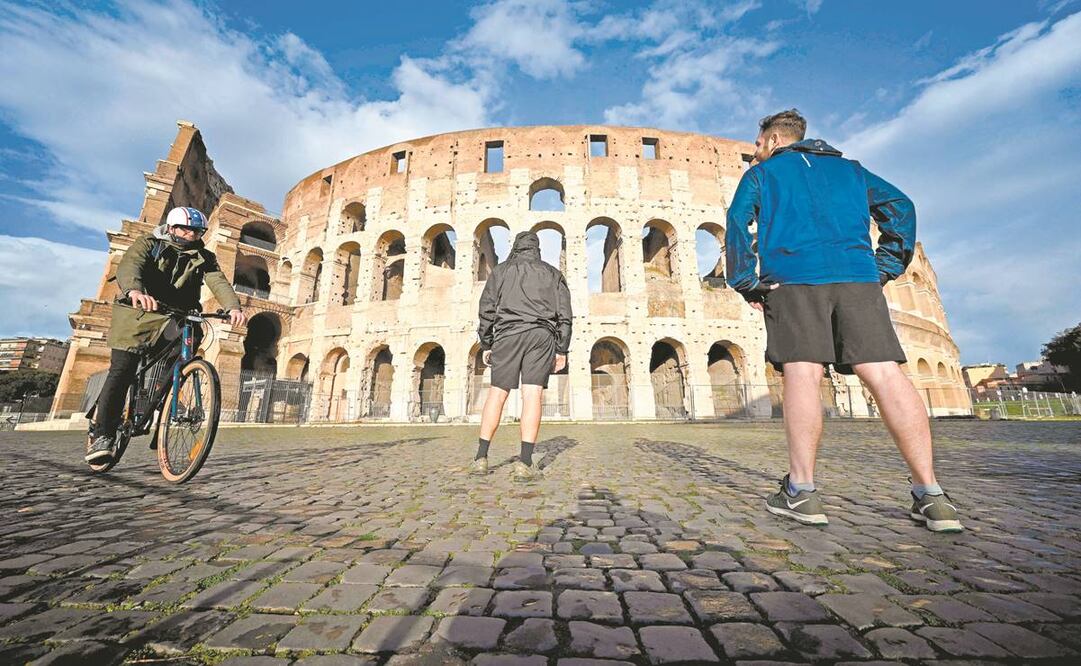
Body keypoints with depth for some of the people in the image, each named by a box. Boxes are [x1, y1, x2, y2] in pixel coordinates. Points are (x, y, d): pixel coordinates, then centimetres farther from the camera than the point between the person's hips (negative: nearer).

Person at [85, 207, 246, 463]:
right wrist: (135, 291, -46)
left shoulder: (203, 258, 5)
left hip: (174, 318, 3)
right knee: (122, 372, -9)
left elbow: (219, 282, -13)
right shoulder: (149, 244, -2)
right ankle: (101, 434, -2)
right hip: (138, 314, -3)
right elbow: (129, 266, -22)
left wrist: (233, 307, -34)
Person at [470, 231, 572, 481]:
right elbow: (564, 314, 10)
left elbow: (487, 310, 9)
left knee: (497, 393, 5)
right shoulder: (552, 273, 19)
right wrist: (562, 350, 9)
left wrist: (486, 345, 12)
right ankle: (525, 463, -11)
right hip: (542, 334, 0)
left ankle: (481, 458, 4)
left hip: (508, 333, 0)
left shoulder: (501, 271, 18)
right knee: (532, 395, -6)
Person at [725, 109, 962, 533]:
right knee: (885, 373, -3)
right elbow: (900, 207, 21)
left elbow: (737, 224, 2)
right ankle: (930, 494, -4)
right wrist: (886, 268, 16)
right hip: (856, 275, 4)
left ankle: (801, 490, -14)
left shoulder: (762, 173, 18)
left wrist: (746, 283, 1)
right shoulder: (849, 168, 31)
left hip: (792, 278, -3)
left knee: (802, 374, -11)